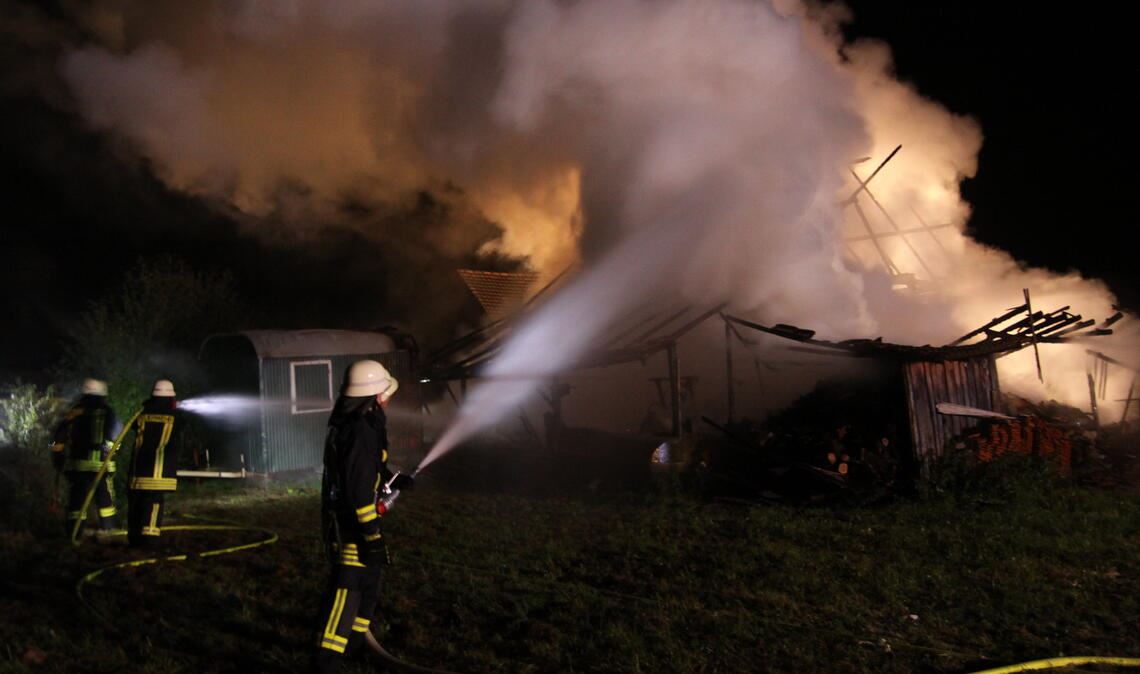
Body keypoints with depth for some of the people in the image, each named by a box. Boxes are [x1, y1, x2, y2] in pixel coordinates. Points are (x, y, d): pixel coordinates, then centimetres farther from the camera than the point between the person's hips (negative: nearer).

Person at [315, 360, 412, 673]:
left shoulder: (348, 424, 10)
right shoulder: (361, 432, -23)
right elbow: (359, 489, -27)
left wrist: (394, 480, 34)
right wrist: (372, 535, -25)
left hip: (346, 519, 11)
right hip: (352, 523, -11)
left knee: (369, 581, 23)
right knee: (348, 588, -7)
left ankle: (355, 640, 39)